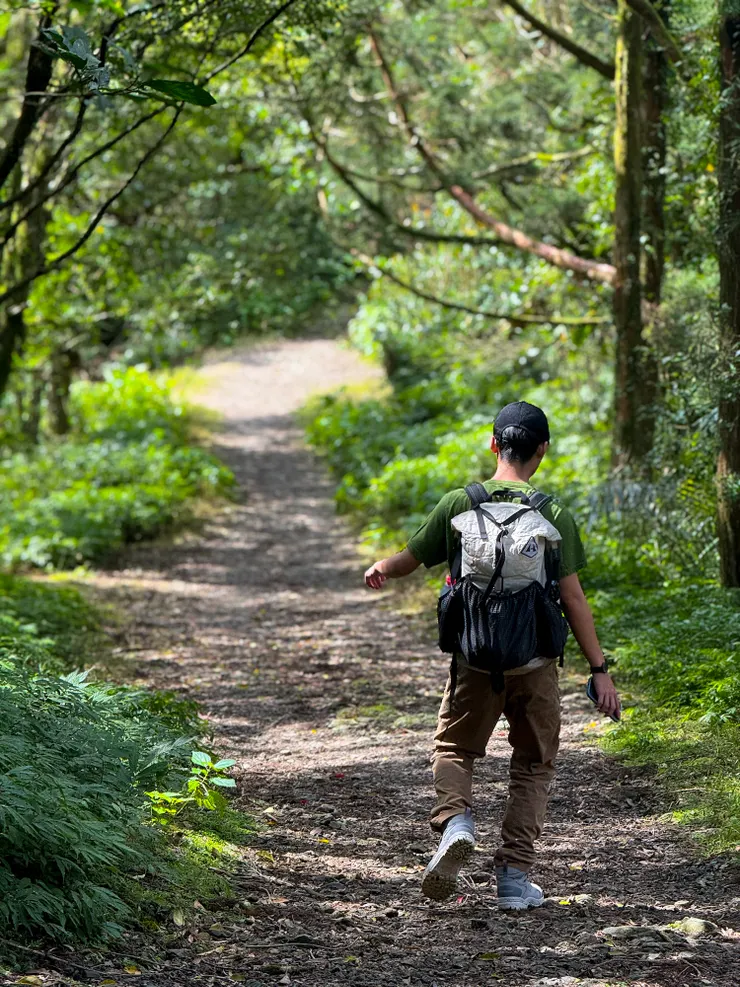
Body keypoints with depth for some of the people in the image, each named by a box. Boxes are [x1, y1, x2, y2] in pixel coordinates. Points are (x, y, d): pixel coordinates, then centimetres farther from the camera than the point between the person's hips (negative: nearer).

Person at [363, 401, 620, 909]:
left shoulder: (457, 504, -3)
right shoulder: (554, 515, -6)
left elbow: (412, 558, 7)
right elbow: (572, 598, -7)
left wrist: (380, 569, 23)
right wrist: (600, 670, -3)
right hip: (535, 660, -1)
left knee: (454, 747, 20)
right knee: (534, 765, 13)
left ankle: (455, 820, -10)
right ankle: (516, 877, 7)